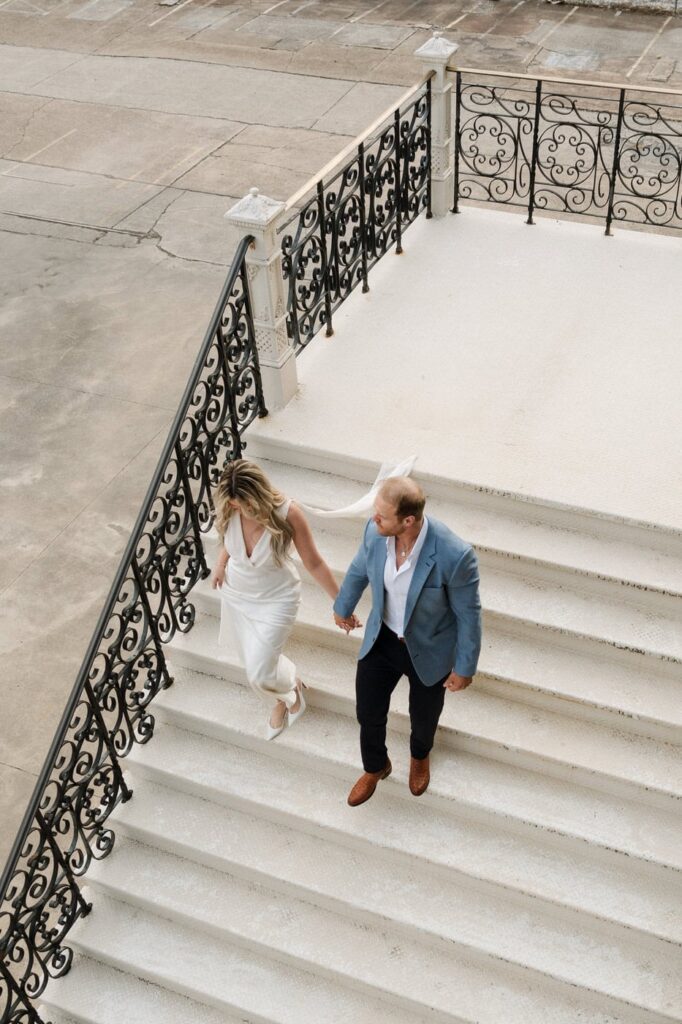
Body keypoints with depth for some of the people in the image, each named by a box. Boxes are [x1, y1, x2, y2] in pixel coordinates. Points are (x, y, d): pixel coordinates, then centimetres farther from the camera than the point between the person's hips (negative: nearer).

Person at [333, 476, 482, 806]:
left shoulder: (454, 555, -38)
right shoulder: (375, 530, -24)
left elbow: (468, 614, -20)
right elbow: (358, 570, 0)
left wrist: (464, 668, -8)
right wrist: (342, 607, 18)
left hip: (429, 650, -3)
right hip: (382, 639, 3)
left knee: (423, 718, 24)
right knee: (368, 712, 19)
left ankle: (419, 756, 62)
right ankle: (375, 767, 53)